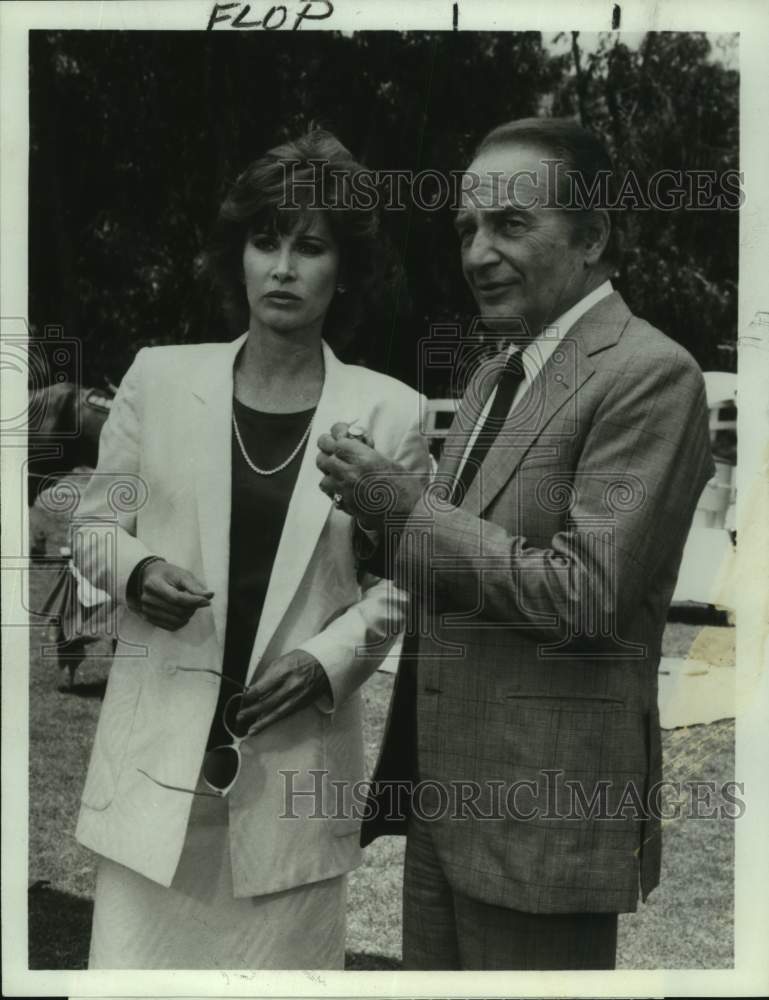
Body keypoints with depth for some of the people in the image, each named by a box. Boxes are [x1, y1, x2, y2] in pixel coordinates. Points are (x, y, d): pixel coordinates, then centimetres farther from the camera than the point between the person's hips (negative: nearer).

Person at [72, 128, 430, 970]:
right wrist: (134, 569, -12)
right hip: (160, 746, 1)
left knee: (284, 963, 11)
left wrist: (331, 658, -11)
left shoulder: (388, 411, -2)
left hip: (297, 757, 0)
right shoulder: (159, 378, 1)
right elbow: (95, 523, 9)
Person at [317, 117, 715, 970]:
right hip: (441, 789, 8)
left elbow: (584, 593, -21)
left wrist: (404, 506, -18)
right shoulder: (495, 369, 13)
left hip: (545, 805, -8)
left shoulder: (649, 375, -15)